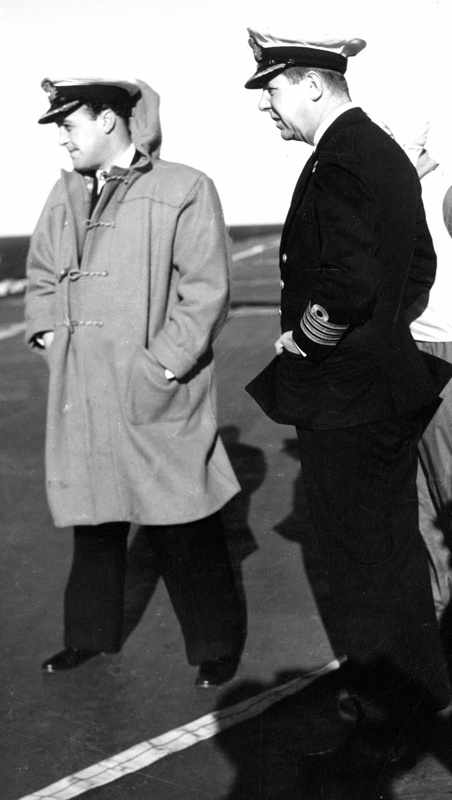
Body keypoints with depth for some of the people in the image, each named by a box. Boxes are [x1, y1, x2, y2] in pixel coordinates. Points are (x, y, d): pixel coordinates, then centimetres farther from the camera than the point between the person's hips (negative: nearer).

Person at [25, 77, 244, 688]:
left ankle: (216, 646, 20)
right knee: (95, 521, 17)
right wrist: (48, 333, 6)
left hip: (154, 397, -5)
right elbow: (42, 273, 21)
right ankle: (91, 634, 33)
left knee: (184, 533, 3)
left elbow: (206, 292, -11)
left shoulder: (184, 191, -8)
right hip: (82, 396, 6)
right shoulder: (67, 192, 10)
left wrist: (163, 365, -14)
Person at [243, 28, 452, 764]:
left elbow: (349, 280, -33)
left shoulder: (338, 163, -21)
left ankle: (381, 719, 18)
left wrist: (301, 336, -16)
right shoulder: (387, 151, 10)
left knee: (360, 559, 4)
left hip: (344, 399, -10)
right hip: (392, 384, 10)